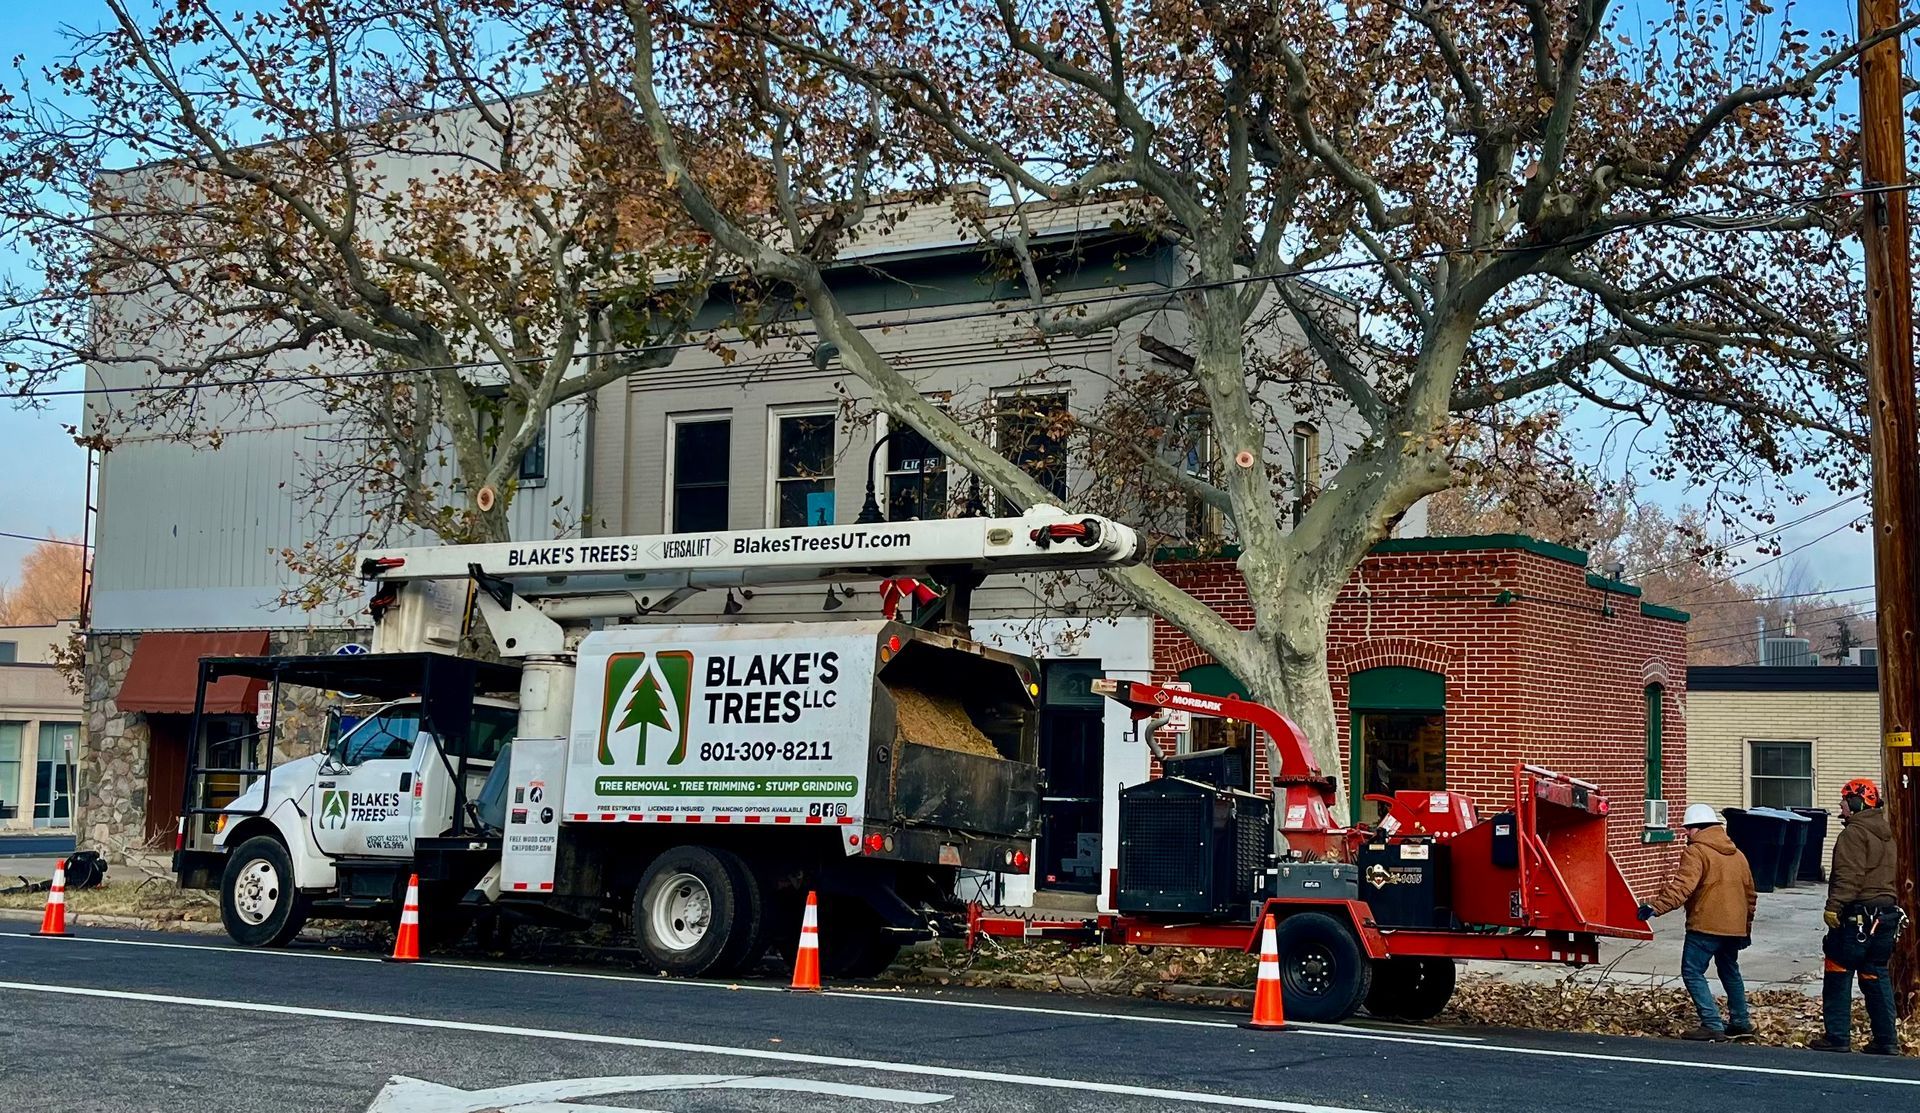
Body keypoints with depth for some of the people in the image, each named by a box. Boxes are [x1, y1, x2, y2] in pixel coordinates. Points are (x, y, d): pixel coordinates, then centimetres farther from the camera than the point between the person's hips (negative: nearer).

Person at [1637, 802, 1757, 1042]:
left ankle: (1712, 1024, -11)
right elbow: (1750, 894, 23)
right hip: (1735, 927, 9)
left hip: (1706, 925, -9)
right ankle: (1741, 1021, 30)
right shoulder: (1737, 854, 17)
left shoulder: (1696, 852, -9)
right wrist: (1746, 927, 31)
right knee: (1730, 971, 24)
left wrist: (1656, 907, -28)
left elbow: (1681, 887, -23)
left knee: (1692, 972, -4)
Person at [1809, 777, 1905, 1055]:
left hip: (1857, 914, -9)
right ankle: (1886, 1040, 9)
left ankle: (1837, 1037, -1)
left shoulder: (1854, 833, -12)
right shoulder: (1885, 834, 18)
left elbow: (1849, 875, -21)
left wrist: (1834, 906, -22)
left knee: (1838, 976, -1)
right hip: (1886, 912, 9)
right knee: (1876, 977, 11)